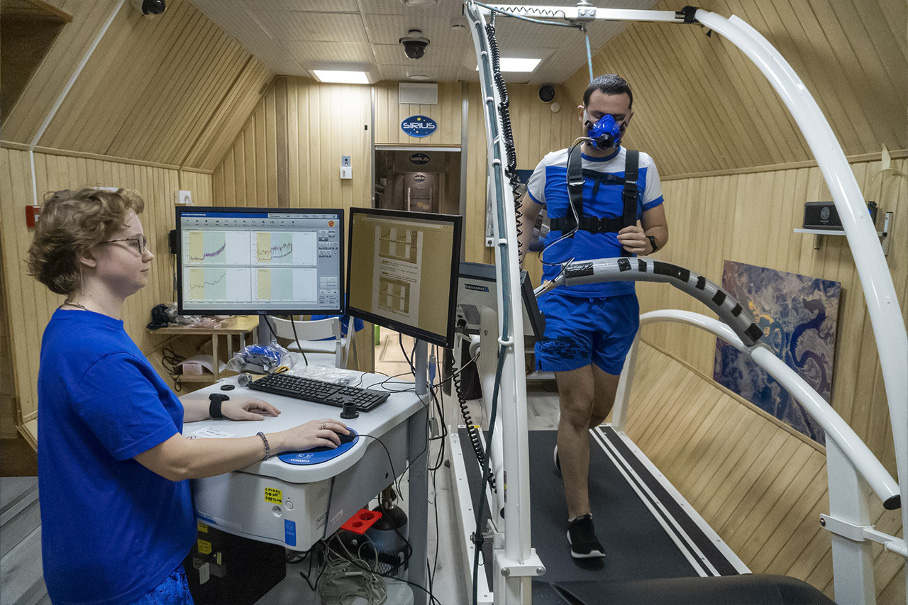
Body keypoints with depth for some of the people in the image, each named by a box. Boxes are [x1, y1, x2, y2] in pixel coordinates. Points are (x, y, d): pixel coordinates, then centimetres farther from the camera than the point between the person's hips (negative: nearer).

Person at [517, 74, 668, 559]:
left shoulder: (642, 168, 3)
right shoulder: (553, 166, 0)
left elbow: (660, 229, 9)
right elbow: (524, 218, 13)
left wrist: (648, 241, -15)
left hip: (617, 303, 3)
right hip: (564, 301, -3)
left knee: (600, 408, 15)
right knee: (577, 407, -4)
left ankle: (566, 450, 50)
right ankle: (579, 519, 11)